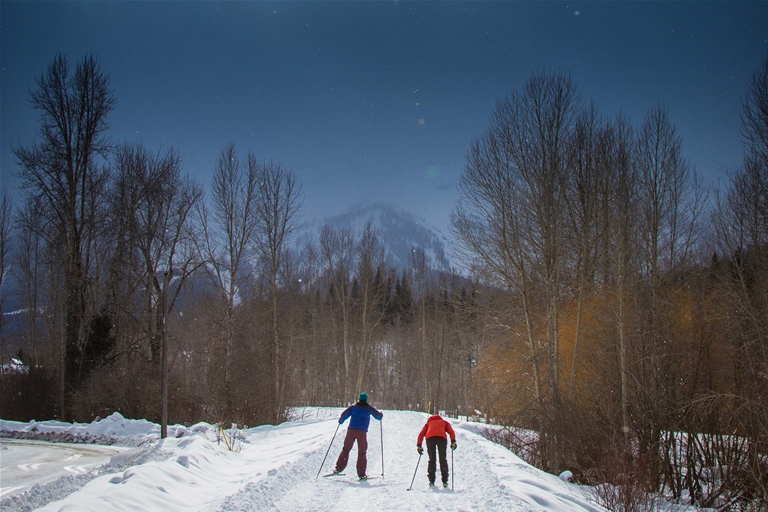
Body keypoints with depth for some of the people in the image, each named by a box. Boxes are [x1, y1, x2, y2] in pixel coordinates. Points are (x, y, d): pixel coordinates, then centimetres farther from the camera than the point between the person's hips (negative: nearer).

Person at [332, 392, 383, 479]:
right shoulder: (369, 408, 9)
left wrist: (340, 421, 24)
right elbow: (379, 416, 14)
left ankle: (338, 468, 4)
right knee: (361, 452, 4)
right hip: (362, 431, -1)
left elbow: (344, 415, 4)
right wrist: (381, 413, 38)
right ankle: (361, 474, 0)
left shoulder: (353, 407, 11)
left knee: (346, 449, 11)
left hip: (351, 430, 1)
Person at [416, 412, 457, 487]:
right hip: (441, 437, -1)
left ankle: (431, 481, 6)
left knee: (432, 459, 11)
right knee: (443, 459, 9)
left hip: (430, 437, 1)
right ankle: (445, 481, 3)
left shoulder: (428, 422, 36)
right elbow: (451, 431, 14)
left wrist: (419, 445, 15)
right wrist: (453, 441, 4)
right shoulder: (444, 422, 34)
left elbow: (421, 434, 21)